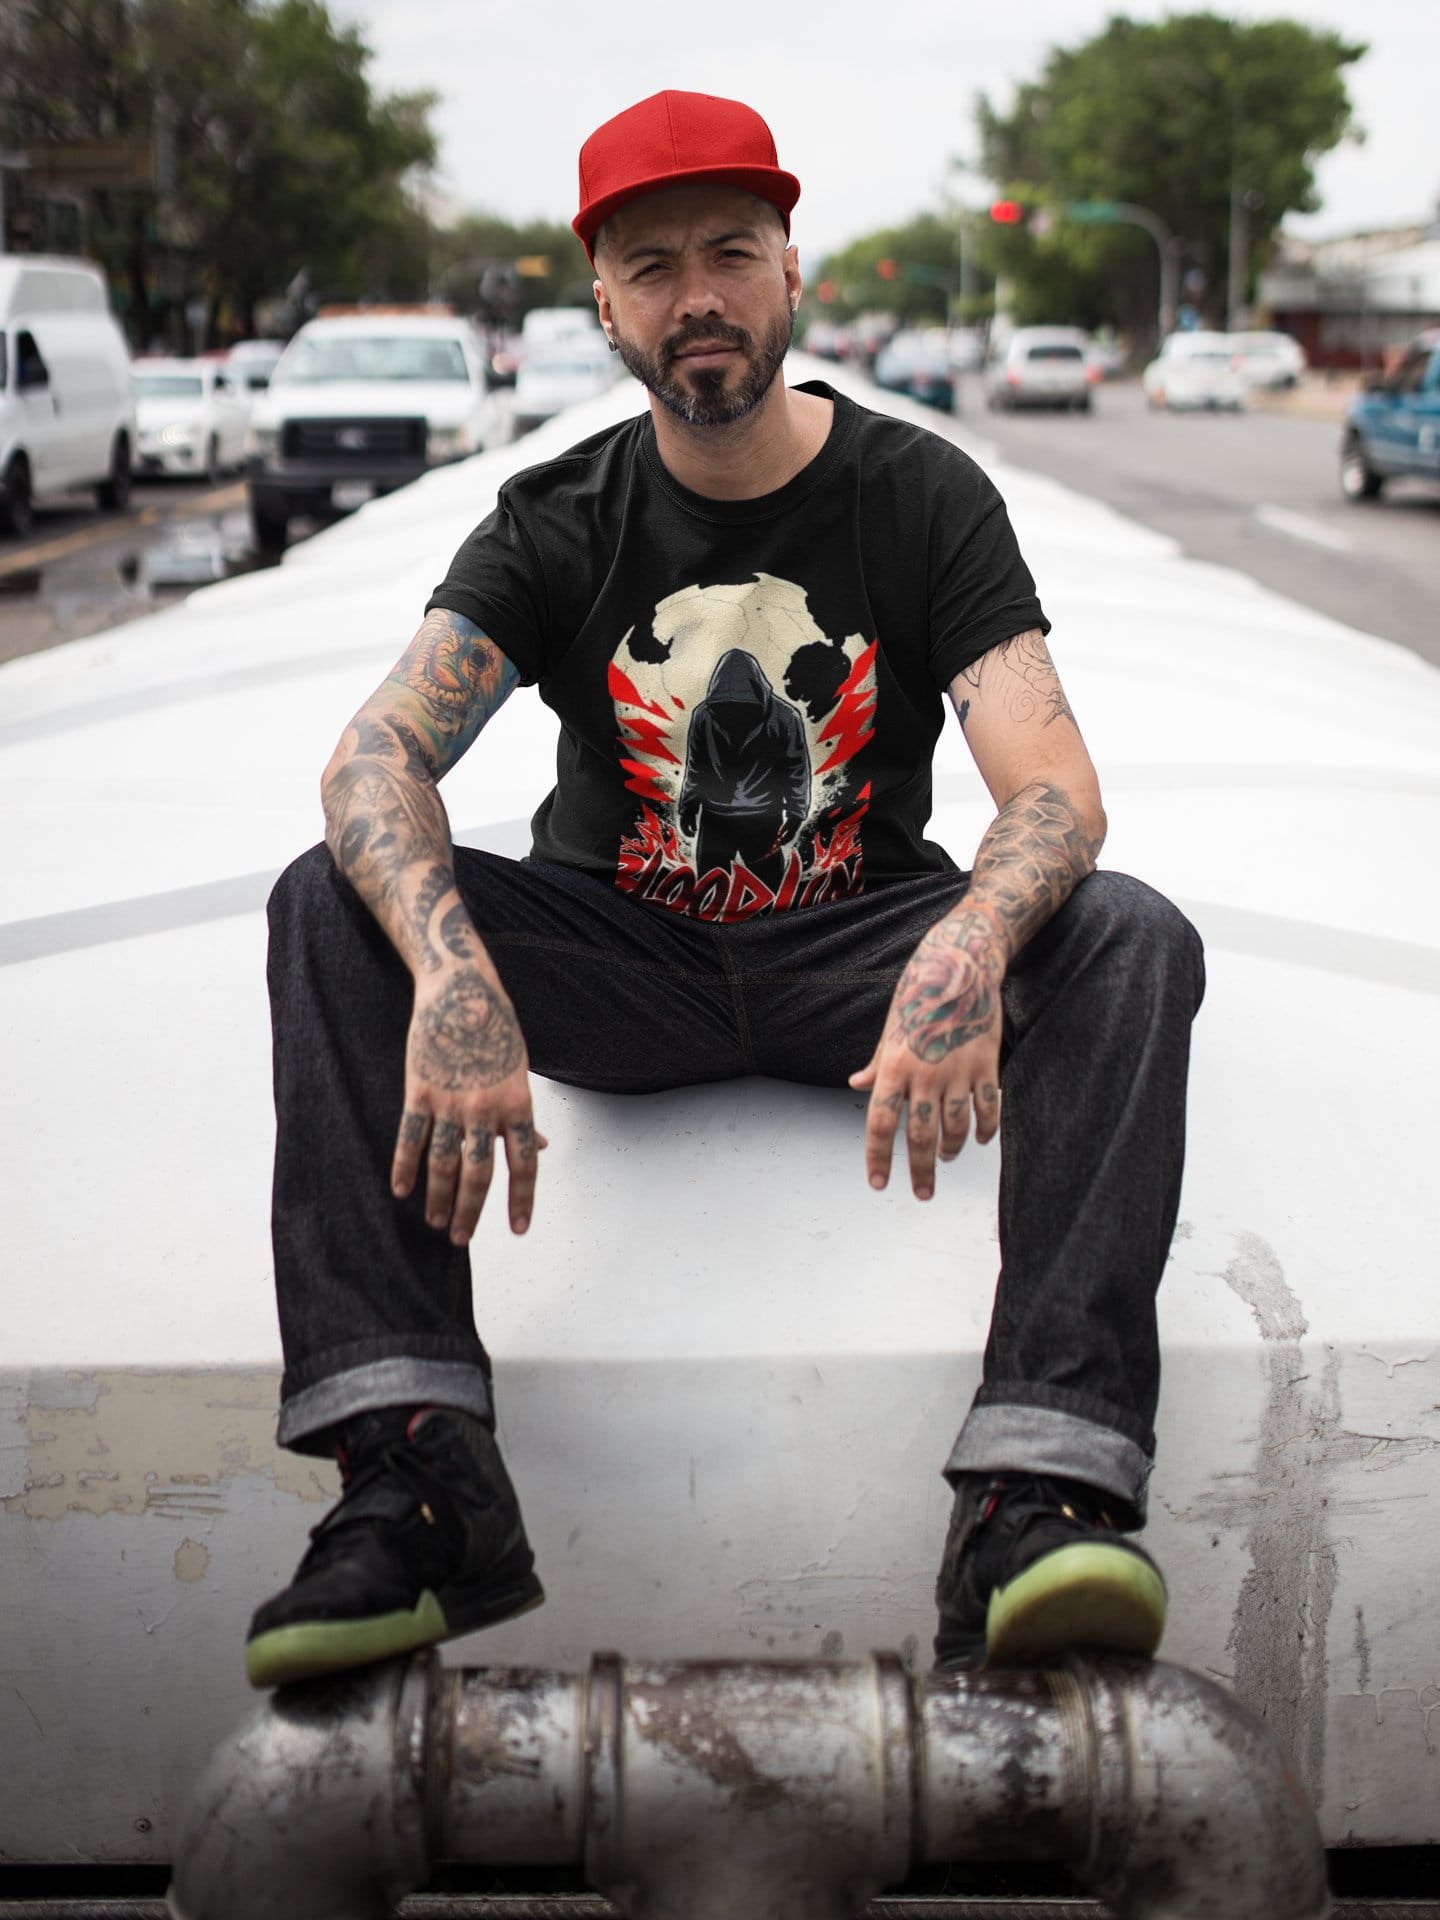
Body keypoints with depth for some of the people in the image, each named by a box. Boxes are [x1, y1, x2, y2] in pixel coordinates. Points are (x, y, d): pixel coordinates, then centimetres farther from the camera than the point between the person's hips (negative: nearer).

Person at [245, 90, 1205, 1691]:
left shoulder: (921, 495, -3)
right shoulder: (559, 522, -1)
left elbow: (1053, 783, -16)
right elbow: (379, 750, -17)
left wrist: (969, 951, -41)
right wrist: (451, 967, -40)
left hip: (855, 946, 0)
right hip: (625, 951, 1)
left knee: (1132, 941, -28)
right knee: (333, 902, -24)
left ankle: (1044, 1486, -44)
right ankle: (416, 1466, -37)